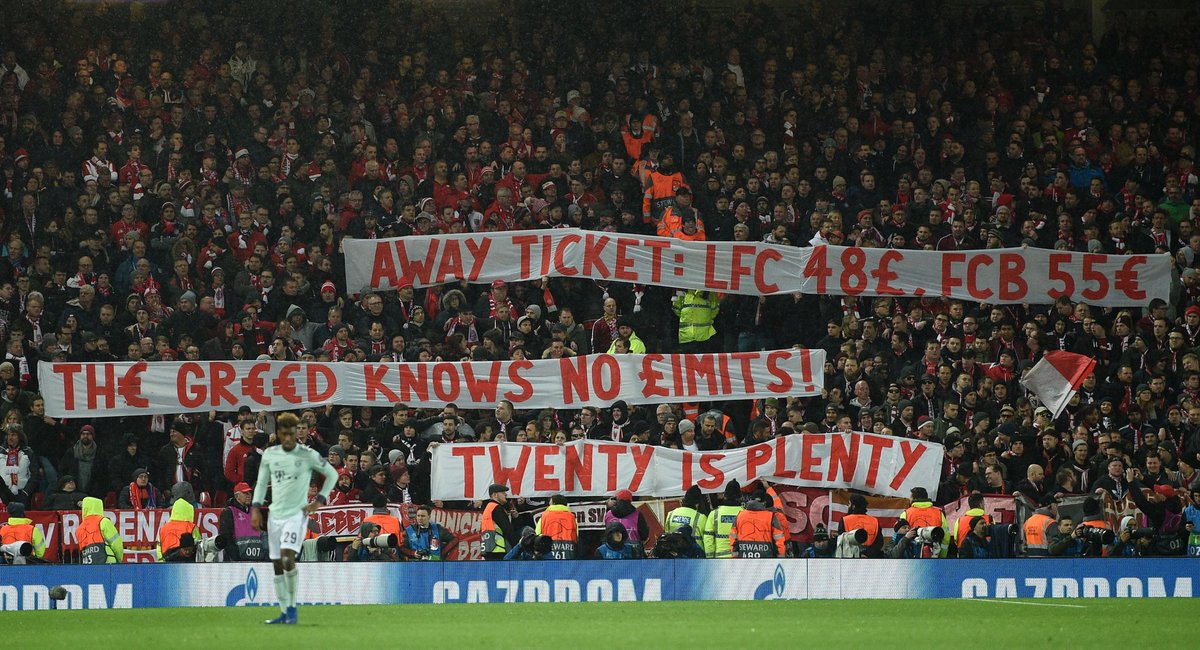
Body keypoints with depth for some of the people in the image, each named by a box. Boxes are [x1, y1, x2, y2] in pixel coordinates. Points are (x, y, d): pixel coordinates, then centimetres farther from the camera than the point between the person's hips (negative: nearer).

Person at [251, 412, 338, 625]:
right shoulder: (270, 454, 6)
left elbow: (332, 474, 7)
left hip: (297, 513, -5)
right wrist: (256, 508, 5)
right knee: (277, 564, 5)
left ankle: (292, 606, -11)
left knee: (287, 556, -23)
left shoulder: (308, 455, -5)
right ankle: (284, 612, 13)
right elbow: (261, 482, 16)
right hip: (275, 514, 5)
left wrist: (319, 501, 0)